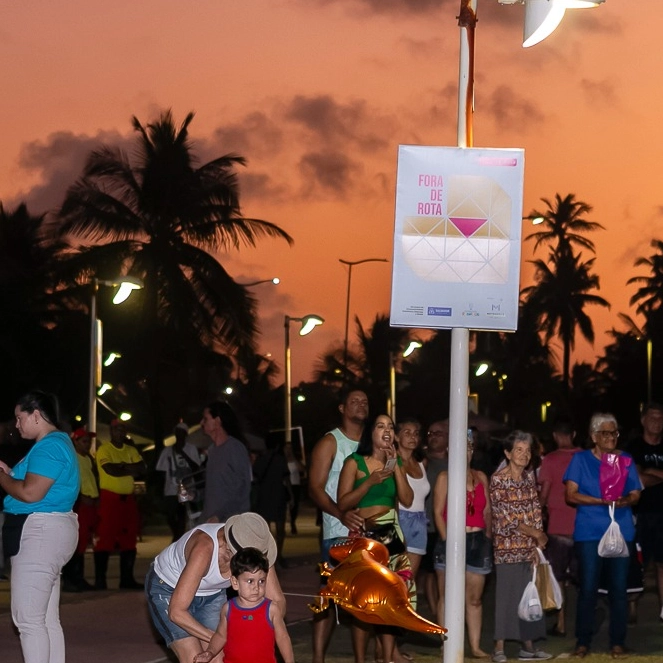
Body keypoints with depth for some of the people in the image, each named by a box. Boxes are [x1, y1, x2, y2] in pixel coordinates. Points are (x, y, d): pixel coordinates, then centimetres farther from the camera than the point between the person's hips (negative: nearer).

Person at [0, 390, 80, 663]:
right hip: (46, 531, 11)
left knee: (28, 619, -11)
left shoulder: (49, 447, -15)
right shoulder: (57, 443, 19)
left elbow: (30, 493, -23)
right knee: (47, 618, 12)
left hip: (40, 533, -11)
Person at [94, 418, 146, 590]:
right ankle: (100, 579, -6)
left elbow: (142, 468, 2)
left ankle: (127, 578, 14)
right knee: (105, 539, -8)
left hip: (128, 498, 6)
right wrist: (131, 470, -8)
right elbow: (111, 470, -19)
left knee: (129, 539, 8)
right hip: (110, 498, -6)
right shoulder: (104, 450, -4)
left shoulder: (131, 450, 15)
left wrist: (123, 466, -12)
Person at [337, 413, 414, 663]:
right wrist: (370, 481, -17)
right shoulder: (354, 462, -2)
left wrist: (395, 466, -5)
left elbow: (407, 500, 1)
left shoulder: (395, 462, 13)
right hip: (364, 537, -5)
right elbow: (343, 503, -9)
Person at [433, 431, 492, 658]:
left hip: (478, 541, 4)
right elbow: (438, 512, -4)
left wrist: (487, 537, 6)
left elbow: (486, 511, 15)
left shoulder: (480, 477, 13)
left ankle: (475, 646, 8)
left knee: (474, 598, 6)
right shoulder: (445, 477, 1)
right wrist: (447, 540, -13)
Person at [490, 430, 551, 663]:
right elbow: (507, 517, -12)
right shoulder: (498, 479, -8)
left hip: (530, 547, 5)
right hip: (508, 546, -5)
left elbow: (536, 511, 8)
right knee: (506, 594, -4)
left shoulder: (529, 477, 10)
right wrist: (537, 534, -8)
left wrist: (537, 545, -1)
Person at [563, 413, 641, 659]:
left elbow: (635, 494, 8)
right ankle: (582, 642, 5)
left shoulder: (626, 460, 11)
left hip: (621, 532, 2)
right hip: (589, 534, -2)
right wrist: (602, 501, -16)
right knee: (587, 588, -3)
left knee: (618, 588, 2)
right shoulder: (581, 459, 3)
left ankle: (617, 642, 9)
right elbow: (571, 495, -4)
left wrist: (624, 500, -15)